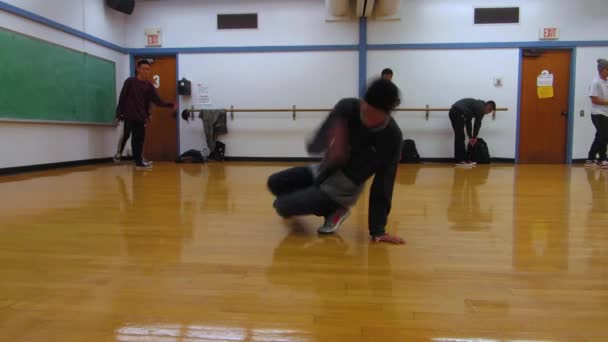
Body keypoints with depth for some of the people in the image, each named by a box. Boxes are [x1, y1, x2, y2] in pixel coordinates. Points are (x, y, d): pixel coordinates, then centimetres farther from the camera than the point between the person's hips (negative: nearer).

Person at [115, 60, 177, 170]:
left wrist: (170, 105, -14)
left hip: (141, 117, 4)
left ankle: (139, 162, 10)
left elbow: (157, 101, 0)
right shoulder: (130, 81, -2)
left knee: (139, 139, 5)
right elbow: (122, 98, -2)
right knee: (125, 136, -5)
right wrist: (119, 113, -6)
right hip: (128, 115, -3)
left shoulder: (149, 85, 7)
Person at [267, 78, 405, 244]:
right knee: (275, 183, 10)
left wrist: (378, 230, -18)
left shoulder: (392, 137, -25)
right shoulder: (347, 107, -19)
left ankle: (333, 210, 6)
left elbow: (383, 185, -18)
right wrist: (329, 145, -40)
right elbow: (313, 146, -16)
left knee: (282, 205, -11)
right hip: (324, 170, 5)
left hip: (342, 189, -5)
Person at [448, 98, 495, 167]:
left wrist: (470, 137, 27)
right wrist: (474, 137, 18)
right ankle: (460, 160, 0)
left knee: (459, 137, 15)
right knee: (460, 137, -4)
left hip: (453, 111, 10)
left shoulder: (476, 105, 30)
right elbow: (477, 124, 4)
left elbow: (468, 121, 30)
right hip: (458, 113, -10)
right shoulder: (481, 107, 2)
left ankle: (459, 159, 18)